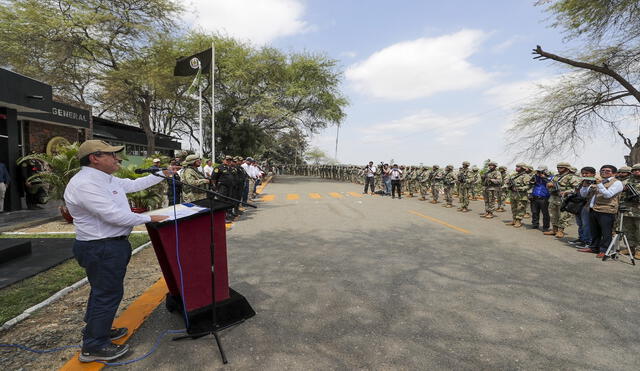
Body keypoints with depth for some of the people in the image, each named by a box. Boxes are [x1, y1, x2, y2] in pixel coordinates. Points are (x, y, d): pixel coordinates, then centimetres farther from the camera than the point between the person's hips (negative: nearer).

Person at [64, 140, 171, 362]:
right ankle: (94, 347, 17)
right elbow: (113, 215, -28)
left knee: (102, 291, 23)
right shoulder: (85, 184, -23)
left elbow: (133, 184, 21)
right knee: (108, 294, 2)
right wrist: (148, 218, -19)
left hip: (108, 246, 11)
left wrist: (162, 175, 21)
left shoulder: (105, 179, 8)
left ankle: (96, 330, 42)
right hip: (102, 249, -11)